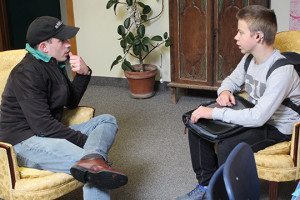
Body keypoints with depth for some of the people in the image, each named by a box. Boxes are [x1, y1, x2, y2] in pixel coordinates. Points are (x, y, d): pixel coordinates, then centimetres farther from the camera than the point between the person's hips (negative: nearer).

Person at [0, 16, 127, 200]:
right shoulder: (27, 73, -18)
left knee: (108, 121, -8)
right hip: (25, 141, -10)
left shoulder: (55, 64, 11)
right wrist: (84, 140, -17)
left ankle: (91, 160, -36)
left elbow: (71, 102, 15)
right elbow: (42, 125, -24)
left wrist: (84, 74, -2)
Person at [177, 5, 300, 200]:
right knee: (197, 126, 0)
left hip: (278, 127, -9)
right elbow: (232, 80, 17)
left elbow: (258, 117, -35)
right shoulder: (249, 59, -2)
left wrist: (214, 113, -31)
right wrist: (225, 91, -9)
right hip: (254, 115, 9)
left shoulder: (282, 71, -29)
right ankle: (207, 183, 14)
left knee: (227, 147, -31)